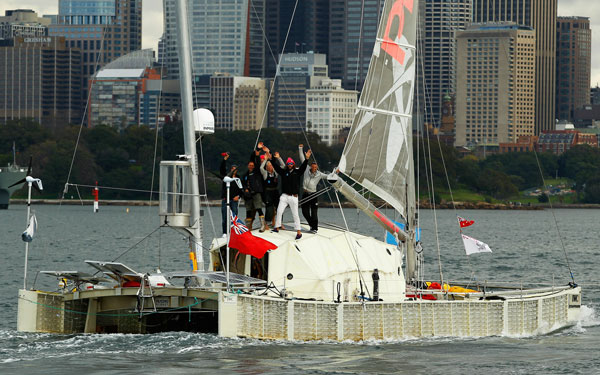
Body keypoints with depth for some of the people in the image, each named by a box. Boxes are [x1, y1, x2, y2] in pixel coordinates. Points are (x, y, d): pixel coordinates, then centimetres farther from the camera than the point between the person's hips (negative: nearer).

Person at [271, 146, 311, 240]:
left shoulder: (297, 172, 4)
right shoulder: (284, 172, 9)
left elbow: (303, 167, -9)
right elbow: (276, 167, 2)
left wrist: (307, 158, -23)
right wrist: (276, 159, -12)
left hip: (293, 196, -2)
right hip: (284, 196, 2)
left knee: (295, 214, -1)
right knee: (279, 211, -9)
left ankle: (298, 231, 2)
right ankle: (277, 227, 2)